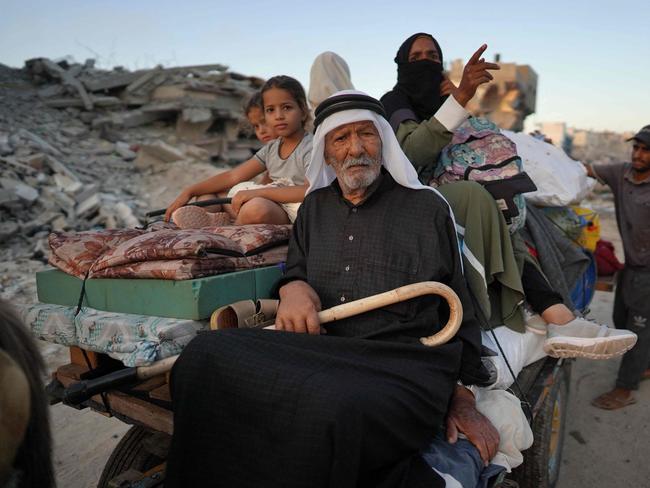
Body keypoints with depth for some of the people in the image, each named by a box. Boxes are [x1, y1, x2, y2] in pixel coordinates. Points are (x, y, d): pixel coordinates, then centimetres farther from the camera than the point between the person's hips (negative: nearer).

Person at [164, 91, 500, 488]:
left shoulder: (427, 207, 9)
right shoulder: (315, 207, 20)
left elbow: (459, 310, 11)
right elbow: (295, 269, 27)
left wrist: (463, 397, 7)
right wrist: (293, 287, 1)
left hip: (402, 363, -3)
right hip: (318, 352, 4)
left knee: (331, 410, -39)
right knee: (207, 354, -22)